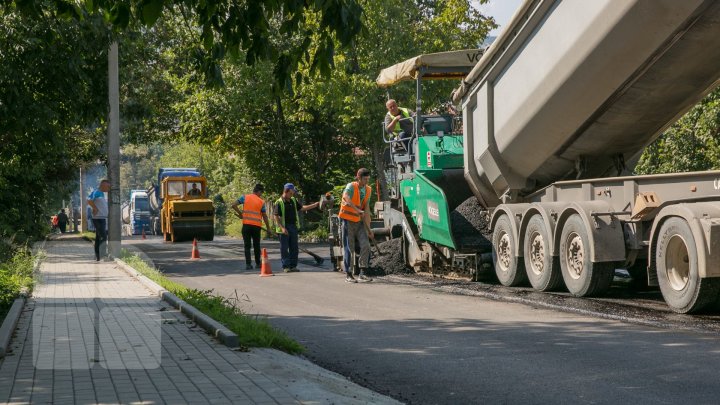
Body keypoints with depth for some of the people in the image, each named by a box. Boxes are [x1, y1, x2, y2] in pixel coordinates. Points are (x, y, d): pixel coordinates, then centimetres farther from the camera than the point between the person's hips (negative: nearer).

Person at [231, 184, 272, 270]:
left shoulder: (245, 197, 3)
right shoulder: (261, 202, 2)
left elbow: (233, 205, -3)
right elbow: (264, 216, 4)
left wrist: (240, 213, 12)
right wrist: (268, 228, 13)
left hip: (246, 225, 0)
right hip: (257, 226, 0)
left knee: (247, 245, 5)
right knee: (256, 245, 15)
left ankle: (248, 264, -3)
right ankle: (258, 263, 23)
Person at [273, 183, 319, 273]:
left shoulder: (293, 201, 12)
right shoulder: (279, 202, -9)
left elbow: (302, 208, 17)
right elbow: (276, 217, -11)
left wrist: (315, 205, 9)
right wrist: (282, 228, -19)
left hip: (293, 227, 7)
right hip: (284, 228, -7)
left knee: (294, 248, 7)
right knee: (284, 248, -2)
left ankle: (293, 266, 13)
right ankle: (286, 266, 2)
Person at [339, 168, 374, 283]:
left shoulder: (368, 190, 4)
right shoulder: (351, 186, -15)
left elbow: (366, 210, 7)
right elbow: (345, 197, -39)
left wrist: (368, 228, 5)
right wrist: (357, 210, -51)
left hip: (359, 222, 6)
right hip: (348, 220, -5)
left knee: (365, 245, -6)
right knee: (349, 248, -2)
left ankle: (363, 273, 0)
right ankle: (348, 274, 6)